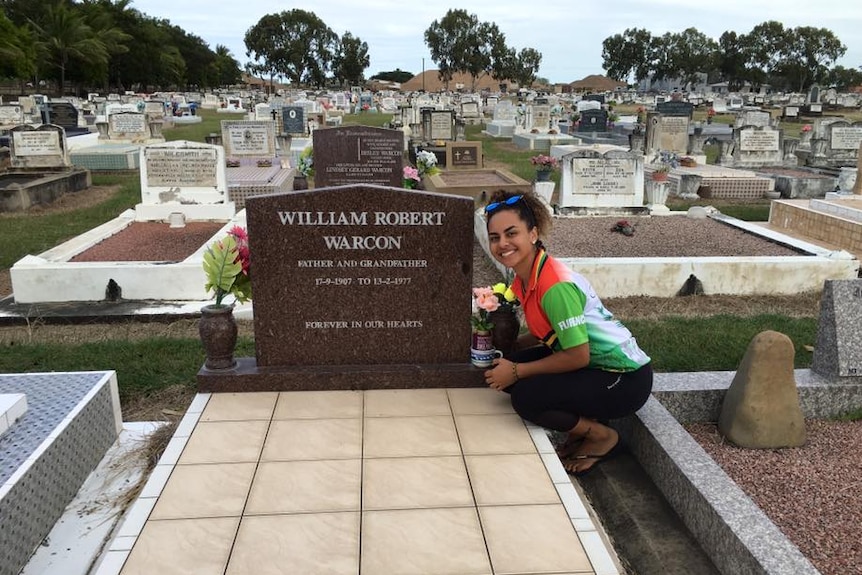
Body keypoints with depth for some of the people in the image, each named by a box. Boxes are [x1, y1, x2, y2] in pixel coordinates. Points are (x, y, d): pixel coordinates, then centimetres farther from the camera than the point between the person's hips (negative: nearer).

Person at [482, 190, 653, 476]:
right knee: (505, 367, -3)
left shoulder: (555, 285, -27)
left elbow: (578, 356, -24)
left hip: (625, 378, -9)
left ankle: (602, 436, 3)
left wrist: (517, 371, -16)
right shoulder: (524, 278, 0)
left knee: (525, 397, -21)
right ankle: (582, 425, 11)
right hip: (593, 364, 9)